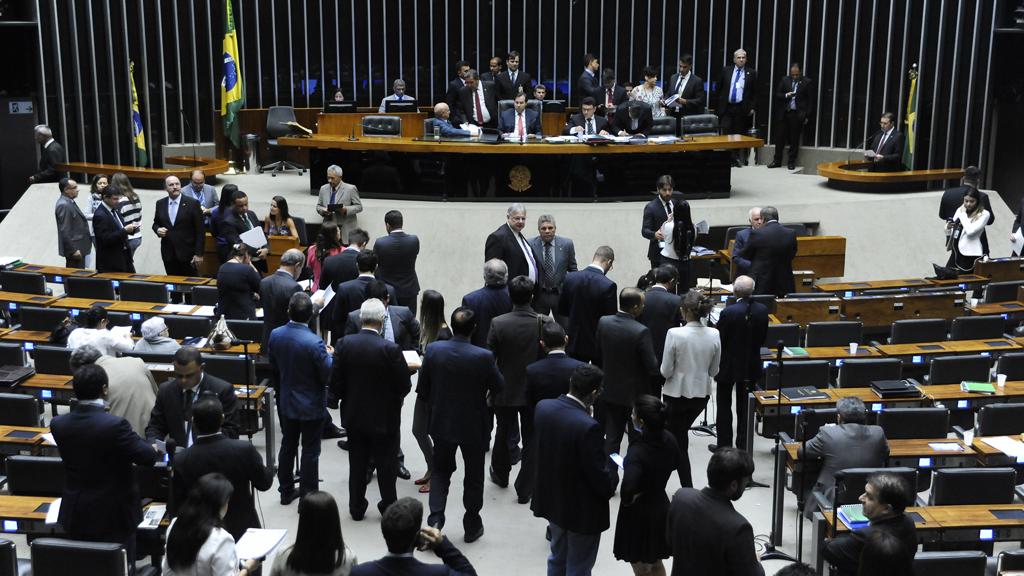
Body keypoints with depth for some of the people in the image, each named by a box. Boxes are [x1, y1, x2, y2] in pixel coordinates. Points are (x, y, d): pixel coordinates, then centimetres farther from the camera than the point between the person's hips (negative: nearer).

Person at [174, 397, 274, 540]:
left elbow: (177, 503, -6)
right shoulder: (245, 449, -20)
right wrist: (270, 468, 15)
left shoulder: (181, 460, -18)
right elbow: (264, 483, -4)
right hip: (242, 528, 0)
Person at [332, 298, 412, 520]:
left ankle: (356, 508, 27)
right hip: (384, 419, -3)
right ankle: (389, 508, 27)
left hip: (354, 417, 3)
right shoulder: (390, 349, -22)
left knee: (357, 465, 17)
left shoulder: (344, 344, -12)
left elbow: (335, 383, -7)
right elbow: (404, 386, -16)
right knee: (386, 465, 14)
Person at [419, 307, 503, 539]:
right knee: (474, 475, 17)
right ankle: (472, 525, 29)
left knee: (440, 470, 22)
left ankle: (435, 518, 8)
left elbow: (422, 389, -5)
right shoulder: (484, 357, -24)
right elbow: (499, 387, -8)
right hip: (474, 425, -2)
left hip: (442, 422, 2)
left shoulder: (433, 350, -15)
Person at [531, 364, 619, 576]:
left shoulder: (543, 407, -11)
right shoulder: (588, 427, -32)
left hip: (552, 500, 7)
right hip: (582, 510, -7)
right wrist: (611, 463, -5)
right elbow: (603, 482, -26)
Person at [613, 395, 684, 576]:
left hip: (639, 515, -7)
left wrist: (628, 500, -22)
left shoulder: (637, 452, -32)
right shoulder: (669, 440, -11)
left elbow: (627, 491, -43)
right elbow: (675, 465, 11)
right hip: (661, 508, 7)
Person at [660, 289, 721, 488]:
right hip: (701, 394, 5)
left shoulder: (675, 334, -20)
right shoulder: (714, 335, -8)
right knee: (681, 433, 27)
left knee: (678, 441, 10)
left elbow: (666, 371, -15)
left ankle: (688, 489, 8)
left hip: (677, 393, -5)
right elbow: (714, 371, 2)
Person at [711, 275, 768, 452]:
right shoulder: (762, 310, -9)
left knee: (724, 406, 10)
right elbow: (762, 339, 0)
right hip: (750, 366, 4)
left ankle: (724, 445, 15)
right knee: (745, 407, 16)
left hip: (728, 365, -4)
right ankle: (743, 445, 23)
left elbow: (719, 340, -16)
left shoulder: (729, 312, -24)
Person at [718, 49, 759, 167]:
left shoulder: (751, 73, 4)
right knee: (726, 133, -5)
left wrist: (752, 107, -3)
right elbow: (719, 88, 10)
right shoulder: (726, 71, 8)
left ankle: (737, 159, 12)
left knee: (739, 134, 4)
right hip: (726, 107, 1)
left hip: (742, 109, -1)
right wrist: (719, 104, 5)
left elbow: (755, 92, 4)